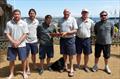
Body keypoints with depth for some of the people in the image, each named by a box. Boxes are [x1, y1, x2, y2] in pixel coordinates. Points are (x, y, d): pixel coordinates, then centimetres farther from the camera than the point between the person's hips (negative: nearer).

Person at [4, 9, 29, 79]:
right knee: (11, 60, 8)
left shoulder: (24, 23, -1)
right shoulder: (9, 23, 2)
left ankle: (24, 72, 25)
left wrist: (18, 42, -14)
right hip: (11, 45, 1)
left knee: (23, 59, 6)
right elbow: (7, 34, 0)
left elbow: (25, 34, -5)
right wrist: (13, 42, -13)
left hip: (21, 45, -1)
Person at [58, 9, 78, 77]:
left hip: (70, 39, -4)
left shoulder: (73, 19, -7)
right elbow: (59, 28, 16)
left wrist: (66, 33, -21)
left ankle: (71, 69, 16)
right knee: (64, 53, 15)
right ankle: (65, 66, 34)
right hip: (62, 39, 4)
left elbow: (75, 30, -11)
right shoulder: (61, 20, 7)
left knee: (71, 55, 3)